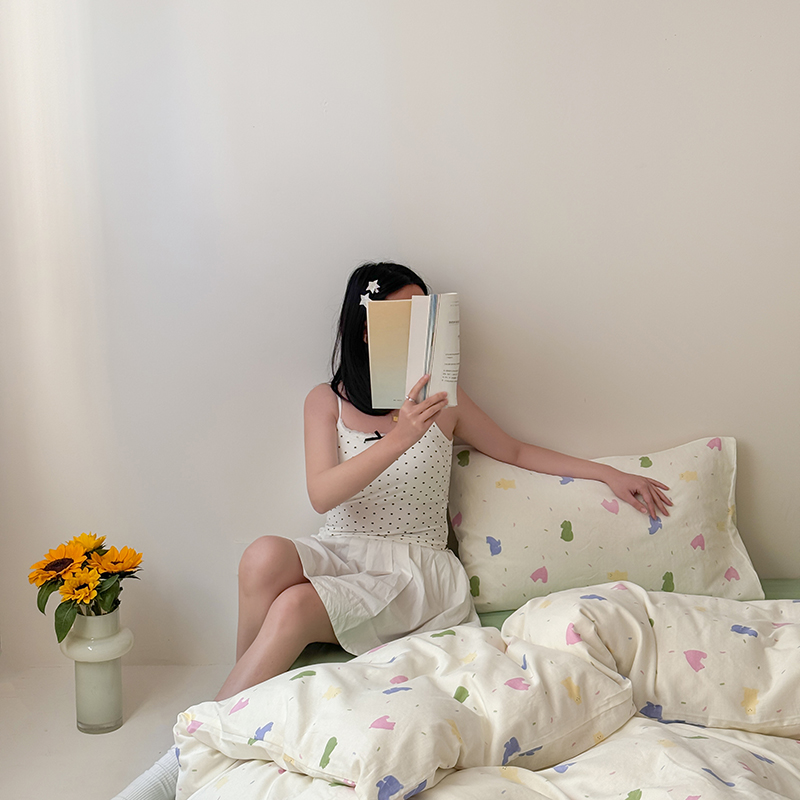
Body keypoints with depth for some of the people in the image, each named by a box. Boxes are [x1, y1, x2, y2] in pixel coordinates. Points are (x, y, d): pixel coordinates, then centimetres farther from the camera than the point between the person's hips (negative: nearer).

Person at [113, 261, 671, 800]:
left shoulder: (444, 403, 8)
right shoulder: (327, 402, 5)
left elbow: (517, 452, 21)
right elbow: (321, 495, -10)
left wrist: (609, 473, 14)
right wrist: (399, 439, -25)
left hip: (417, 570, -1)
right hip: (341, 553, 1)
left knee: (294, 606, -30)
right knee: (266, 557, -34)